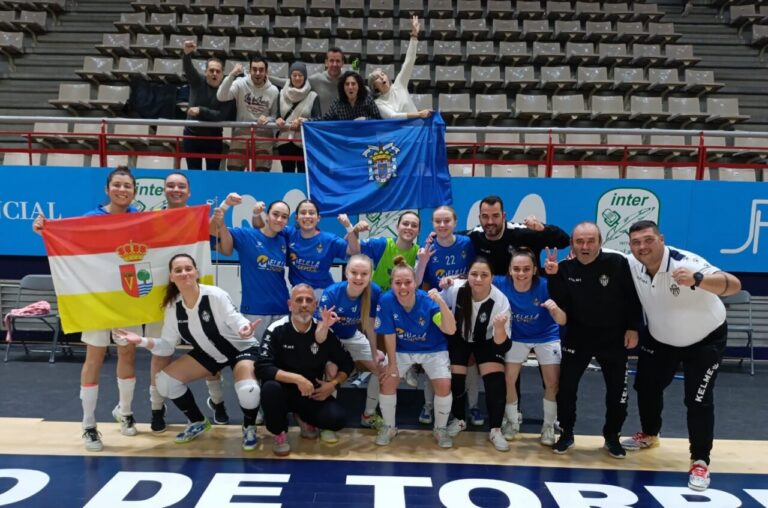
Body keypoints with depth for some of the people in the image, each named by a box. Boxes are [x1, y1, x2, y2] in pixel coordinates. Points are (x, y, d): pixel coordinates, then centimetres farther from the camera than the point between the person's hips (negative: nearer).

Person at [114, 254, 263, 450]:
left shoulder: (215, 295, -26)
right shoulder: (173, 306, -10)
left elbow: (235, 319, -32)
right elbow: (167, 346, -7)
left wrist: (244, 328, -56)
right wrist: (142, 341, -24)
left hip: (240, 348, -6)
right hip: (208, 353, 6)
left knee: (248, 391, -33)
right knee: (165, 380, -6)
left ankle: (249, 427, 3)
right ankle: (198, 421, 17)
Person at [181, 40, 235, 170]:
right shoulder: (197, 81, -4)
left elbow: (222, 116, -17)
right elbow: (188, 68, -24)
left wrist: (201, 111, -25)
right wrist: (187, 54, -46)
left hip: (214, 138, -1)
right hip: (192, 136, 1)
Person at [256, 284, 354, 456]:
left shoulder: (326, 332, -5)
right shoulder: (276, 330, -14)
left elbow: (347, 363, 6)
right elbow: (263, 368, -23)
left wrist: (333, 384, -12)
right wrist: (297, 379, -30)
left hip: (313, 394, 2)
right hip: (284, 391, -2)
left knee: (337, 418, -23)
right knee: (270, 388, -36)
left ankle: (304, 419, 14)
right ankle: (279, 433, -5)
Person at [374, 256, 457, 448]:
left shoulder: (428, 301, -29)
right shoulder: (386, 301, -26)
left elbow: (451, 330, -38)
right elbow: (389, 335, -15)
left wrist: (441, 302, -52)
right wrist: (392, 364, -8)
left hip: (433, 350, -1)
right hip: (401, 350, 1)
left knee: (444, 385, -16)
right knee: (387, 382, -13)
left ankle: (440, 429, 11)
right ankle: (389, 427, 14)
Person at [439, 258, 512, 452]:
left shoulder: (500, 301, -30)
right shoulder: (456, 288, -27)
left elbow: (503, 346, -31)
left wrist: (500, 328, -51)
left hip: (486, 341, -1)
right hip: (459, 338, 1)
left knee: (497, 382, -16)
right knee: (454, 379, -7)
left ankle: (495, 430, 1)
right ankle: (459, 420, 21)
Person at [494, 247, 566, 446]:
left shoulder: (545, 286, -30)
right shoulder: (501, 284, -27)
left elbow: (562, 321, -28)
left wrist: (556, 309, -51)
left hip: (547, 337, -1)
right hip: (517, 337, 1)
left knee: (553, 383, -2)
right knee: (508, 379, -4)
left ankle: (549, 426, 22)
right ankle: (512, 422, 22)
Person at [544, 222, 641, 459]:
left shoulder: (617, 263, -16)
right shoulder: (565, 268, -8)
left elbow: (633, 296, -6)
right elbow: (561, 305, -14)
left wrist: (633, 328, -7)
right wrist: (553, 277, -24)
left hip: (614, 337, -1)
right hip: (578, 336, 1)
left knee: (617, 390, 7)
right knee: (566, 386, 1)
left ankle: (612, 437, 28)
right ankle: (566, 433, 20)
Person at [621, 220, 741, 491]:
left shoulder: (686, 262, -35)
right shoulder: (632, 265, -18)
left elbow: (734, 285, -45)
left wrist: (697, 280, -65)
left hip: (706, 339, -5)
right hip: (660, 338, 6)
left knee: (698, 400, -9)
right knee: (646, 387, 15)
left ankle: (700, 462, 8)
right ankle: (649, 435, 41)